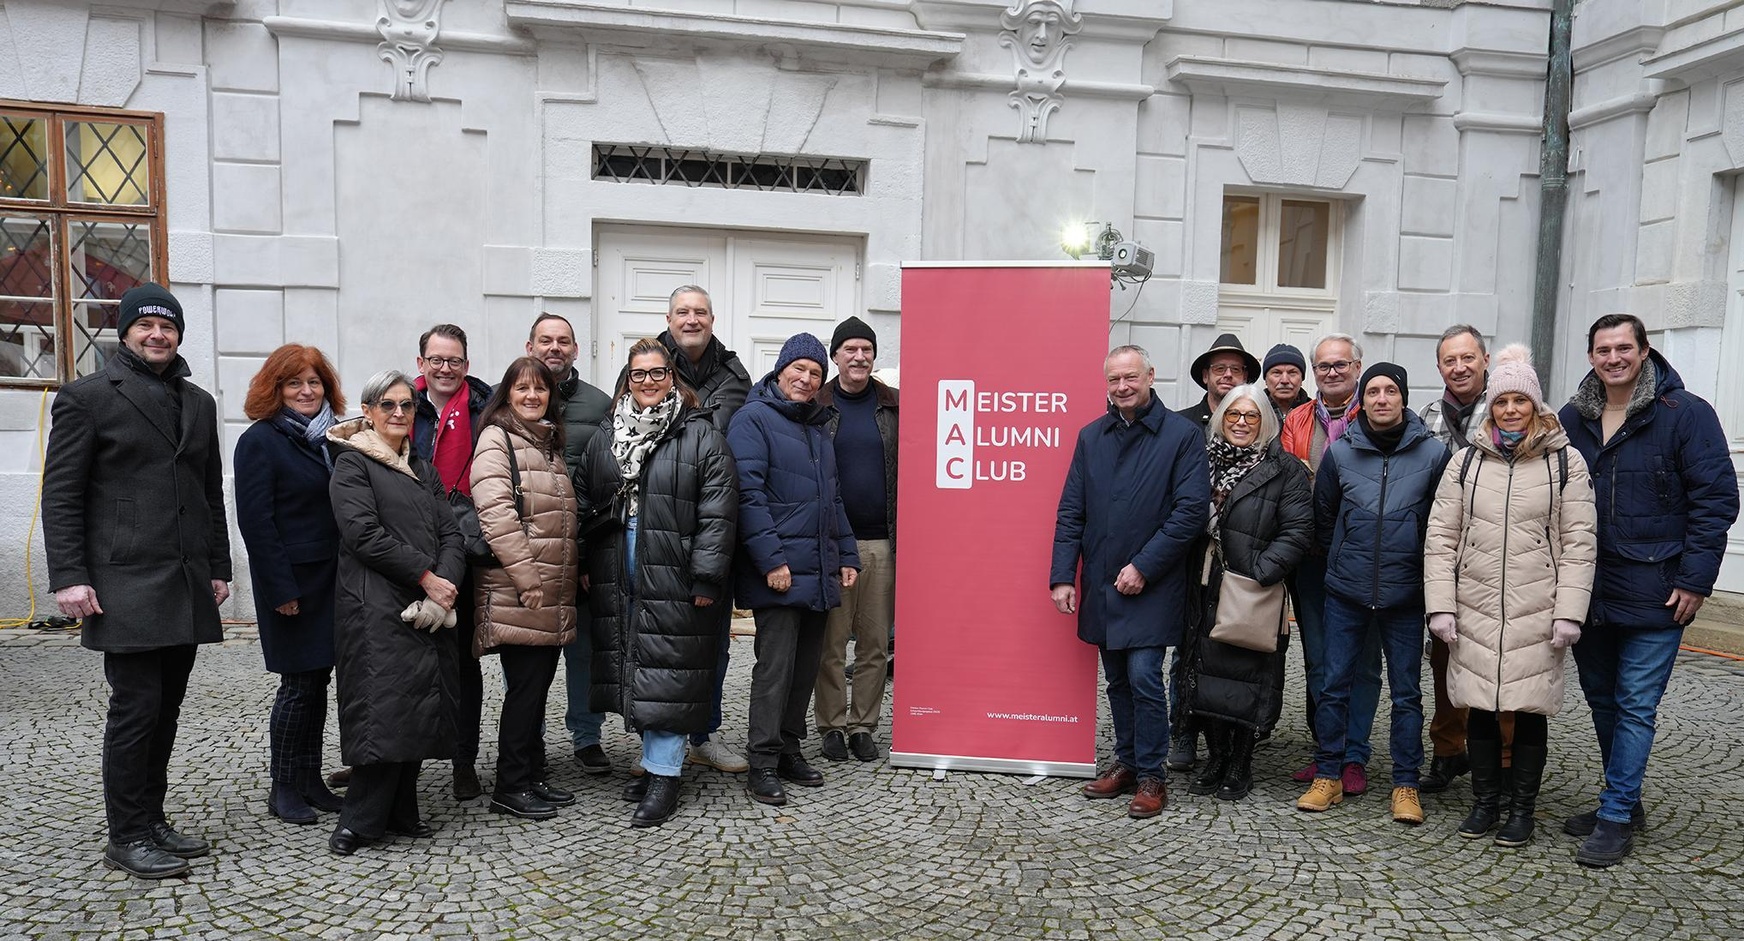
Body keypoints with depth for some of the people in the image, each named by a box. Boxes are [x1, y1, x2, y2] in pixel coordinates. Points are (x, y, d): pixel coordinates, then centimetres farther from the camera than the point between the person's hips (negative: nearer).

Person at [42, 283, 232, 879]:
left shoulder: (199, 403, 16)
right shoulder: (87, 397, -1)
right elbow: (61, 494, -5)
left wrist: (218, 568, 14)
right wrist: (69, 577, -12)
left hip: (187, 587, 6)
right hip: (126, 588, -6)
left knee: (165, 708, 11)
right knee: (135, 707, -4)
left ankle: (152, 820, 22)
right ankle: (126, 838, 7)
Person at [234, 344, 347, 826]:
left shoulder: (332, 438, 13)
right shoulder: (260, 441, -7)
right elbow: (255, 520, -12)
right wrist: (282, 589, -17)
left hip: (332, 578, 6)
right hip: (292, 581, -6)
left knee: (318, 680, 11)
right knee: (300, 684, -2)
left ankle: (310, 778, 21)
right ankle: (283, 788, 11)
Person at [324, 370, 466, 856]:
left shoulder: (424, 470, 21)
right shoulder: (352, 464, 1)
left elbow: (451, 534, 12)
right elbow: (364, 533, -12)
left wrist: (446, 582, -7)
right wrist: (425, 576, -14)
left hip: (431, 609, 6)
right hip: (378, 606, -6)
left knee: (420, 710, 6)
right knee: (384, 708, -11)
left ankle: (400, 811, 17)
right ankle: (359, 821, -1)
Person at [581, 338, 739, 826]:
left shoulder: (702, 437, -3)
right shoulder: (606, 436, 14)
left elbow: (717, 516, -8)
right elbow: (585, 502, 17)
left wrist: (706, 579, -14)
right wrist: (582, 565, 10)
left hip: (673, 581, -5)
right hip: (615, 580, 6)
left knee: (667, 675, -4)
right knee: (631, 671, 11)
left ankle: (663, 775, 5)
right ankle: (655, 758, 25)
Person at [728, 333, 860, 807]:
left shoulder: (818, 426, 20)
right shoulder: (753, 419, -5)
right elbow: (748, 495, -15)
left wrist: (846, 555, 16)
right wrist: (771, 558, -20)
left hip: (819, 571, 8)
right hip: (779, 571, -8)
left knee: (807, 662, 12)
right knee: (776, 664, -7)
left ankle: (789, 748, 24)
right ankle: (764, 763, 2)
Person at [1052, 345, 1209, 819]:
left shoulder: (1182, 434, -6)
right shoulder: (1091, 437, 8)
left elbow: (1192, 510, -11)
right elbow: (1070, 513, 7)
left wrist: (1142, 567, -14)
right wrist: (1062, 576, -1)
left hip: (1152, 588, -5)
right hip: (1101, 585, 5)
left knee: (1144, 678, -7)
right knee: (1117, 680, 14)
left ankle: (1151, 777, 8)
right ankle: (1126, 762, 28)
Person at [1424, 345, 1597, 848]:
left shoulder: (1565, 461, 1)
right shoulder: (1467, 460, 6)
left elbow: (1579, 541, -1)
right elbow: (1440, 537, 5)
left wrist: (1569, 612, -8)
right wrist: (1440, 606, -2)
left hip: (1537, 614, -2)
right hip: (1474, 611, 2)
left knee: (1530, 709, 5)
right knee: (1479, 707, 8)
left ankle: (1522, 808, 21)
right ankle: (1485, 802, 24)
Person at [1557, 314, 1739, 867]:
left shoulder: (1686, 415, -6)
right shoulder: (1573, 419, 6)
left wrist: (1694, 581, -12)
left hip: (1655, 593, -5)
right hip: (1587, 591, 5)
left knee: (1636, 705, -2)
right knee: (1601, 697, 14)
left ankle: (1616, 819, 7)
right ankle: (1625, 802, 29)